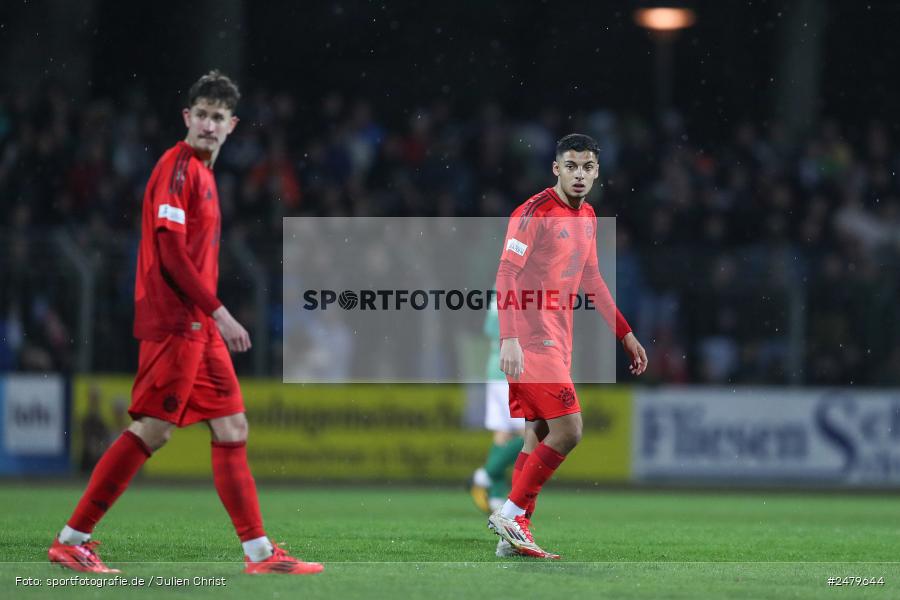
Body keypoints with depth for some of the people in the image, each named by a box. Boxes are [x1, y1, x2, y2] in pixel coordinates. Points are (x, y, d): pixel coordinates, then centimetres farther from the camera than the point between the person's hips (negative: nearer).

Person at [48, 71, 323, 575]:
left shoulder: (202, 171, 18)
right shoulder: (178, 166, -10)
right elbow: (169, 249, -17)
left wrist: (213, 316, 16)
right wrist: (218, 311, -18)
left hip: (199, 325, 10)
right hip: (175, 321, -10)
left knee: (233, 429, 6)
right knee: (151, 430, -9)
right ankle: (72, 540, -4)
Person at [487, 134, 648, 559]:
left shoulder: (587, 216, 13)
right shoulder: (534, 213, -14)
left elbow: (591, 279, 24)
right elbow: (506, 276, -18)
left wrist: (625, 334, 24)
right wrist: (509, 339, -28)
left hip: (556, 340, 9)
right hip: (530, 341, -9)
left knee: (538, 435, 9)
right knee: (568, 429, -14)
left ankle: (516, 529, 12)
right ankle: (510, 514, -8)